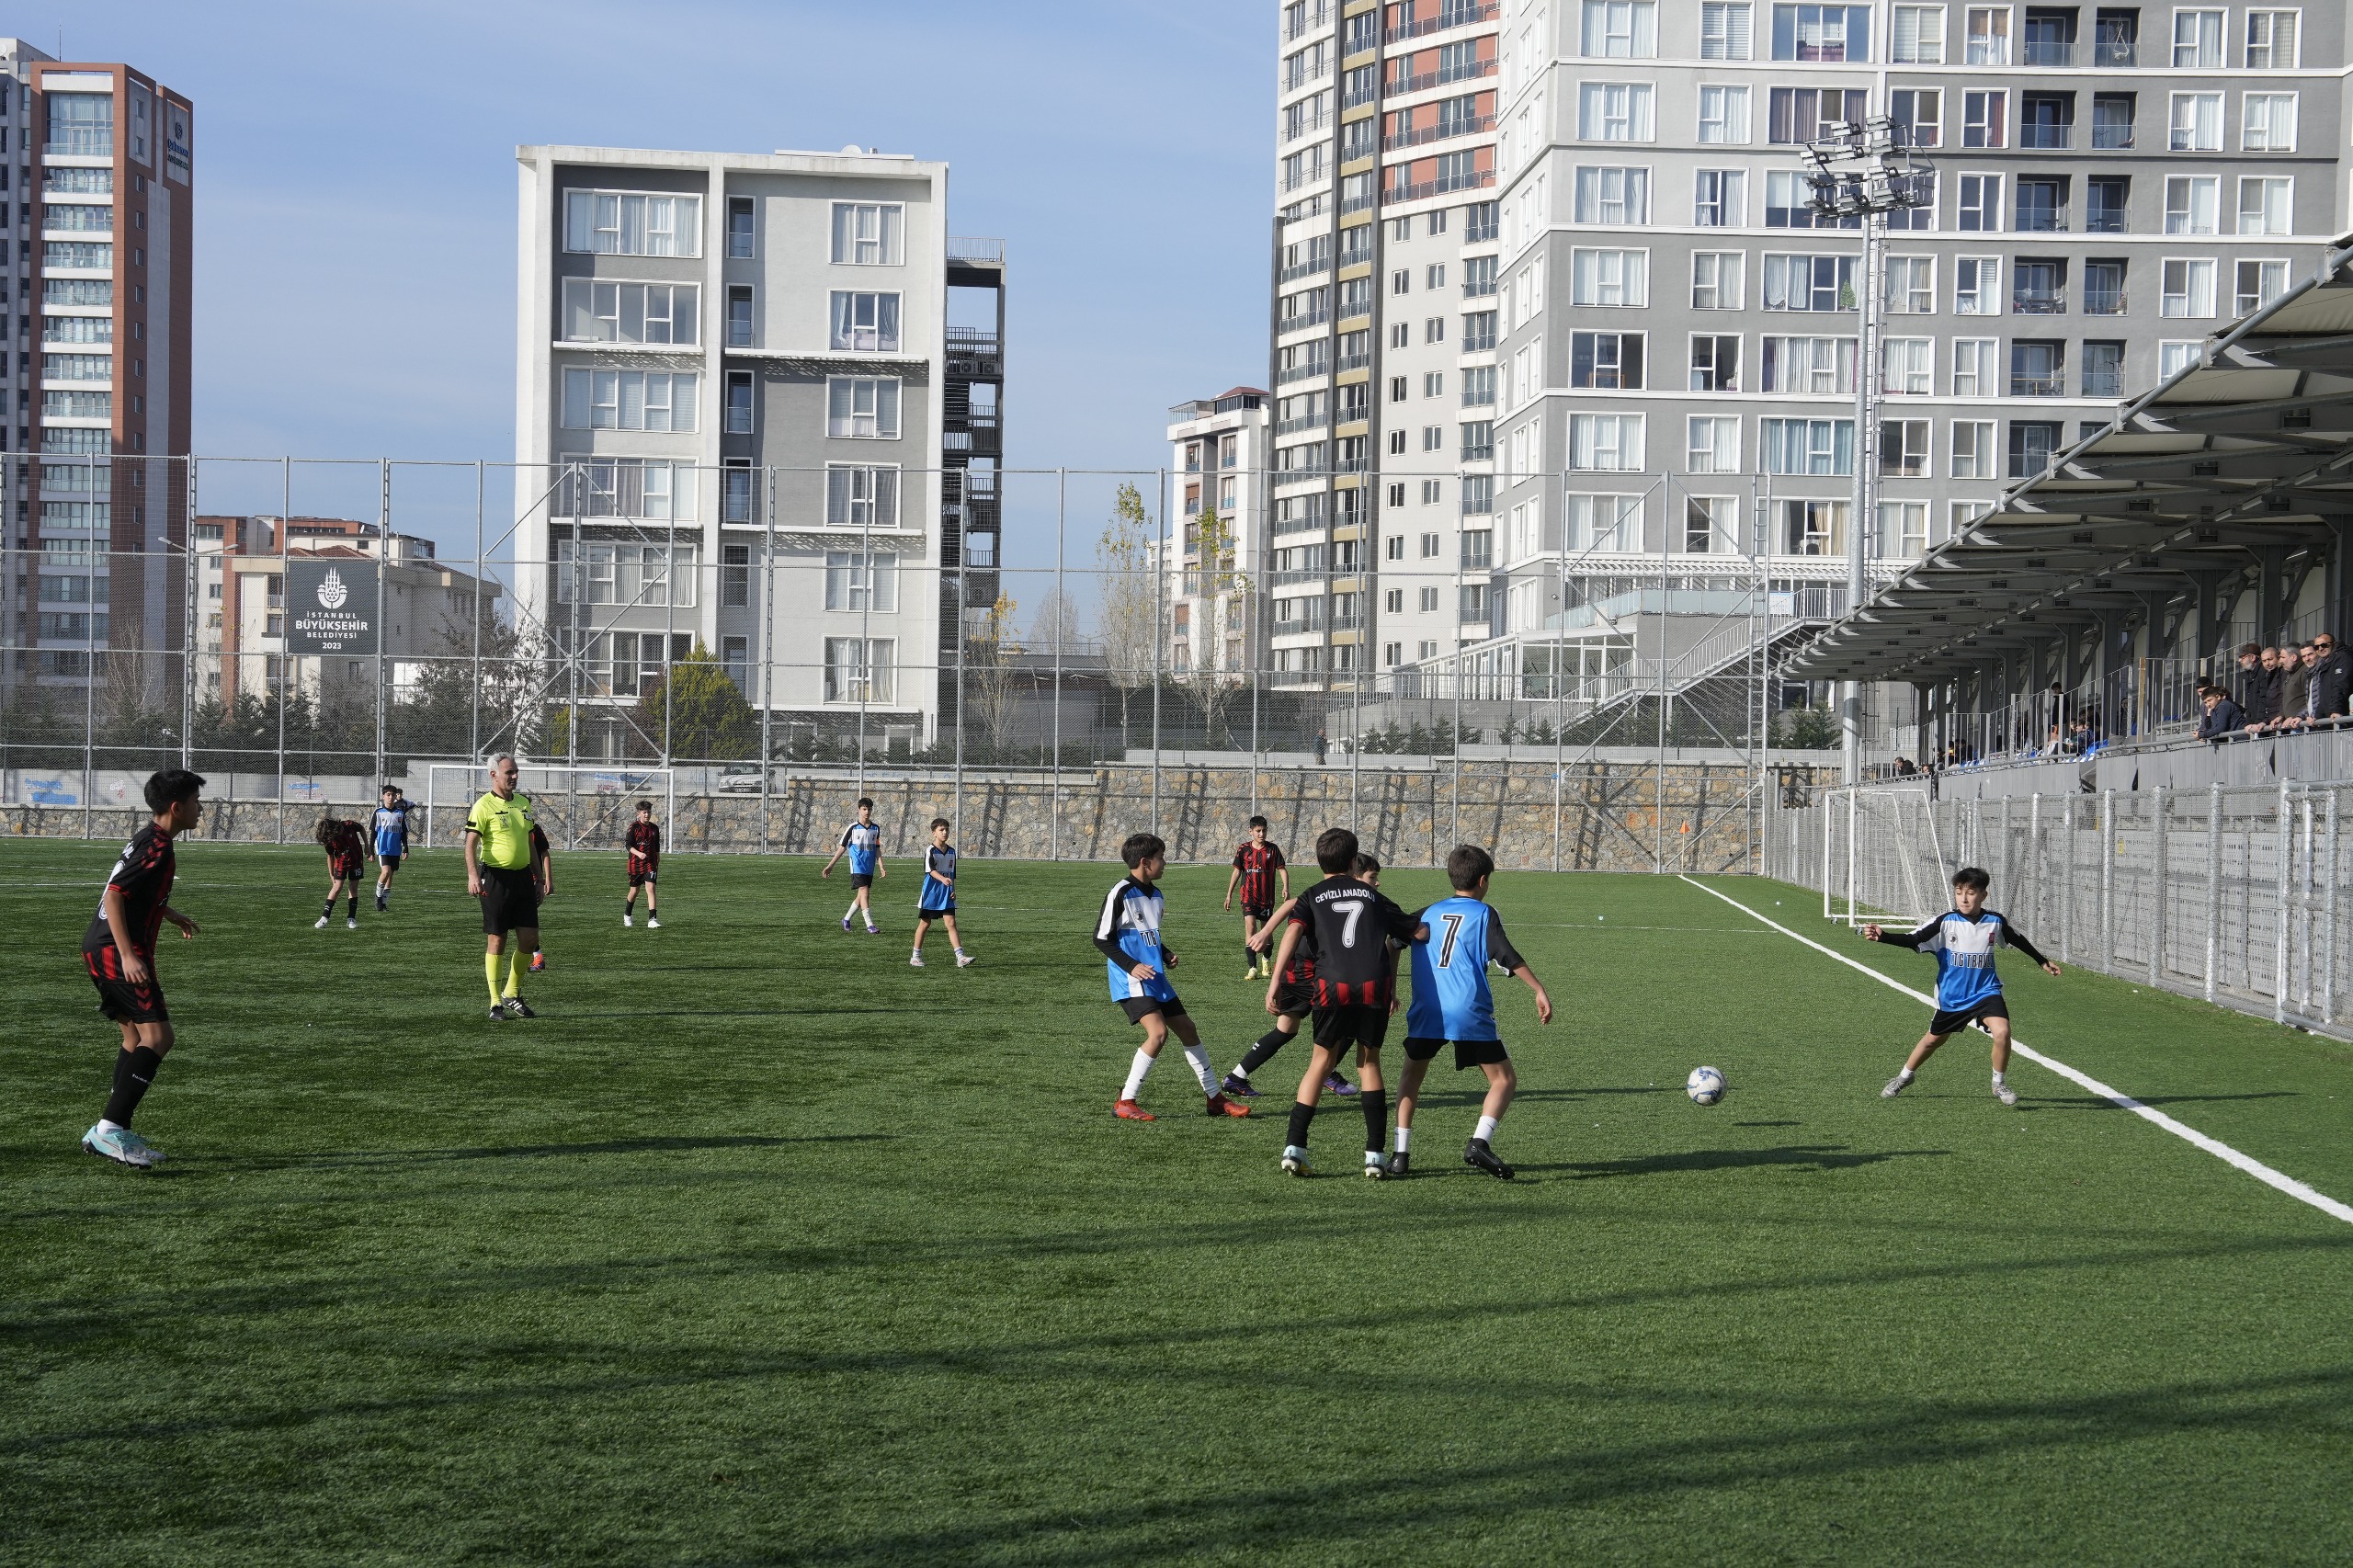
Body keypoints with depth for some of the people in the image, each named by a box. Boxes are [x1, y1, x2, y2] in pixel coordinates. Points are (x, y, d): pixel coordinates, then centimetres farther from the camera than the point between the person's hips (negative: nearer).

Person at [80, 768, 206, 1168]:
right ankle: (110, 1128, -19)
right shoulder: (156, 847, -16)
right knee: (157, 1036, -15)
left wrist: (171, 915, 48)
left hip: (102, 951, 11)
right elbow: (115, 896, -23)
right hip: (115, 953, -11)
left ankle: (113, 1133, 17)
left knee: (136, 1036, 15)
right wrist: (128, 956, -28)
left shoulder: (148, 840, 16)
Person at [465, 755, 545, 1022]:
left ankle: (512, 994, 21)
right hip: (496, 878, -6)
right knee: (496, 941, -2)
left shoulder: (523, 803, 13)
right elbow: (471, 843, -16)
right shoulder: (484, 806, -8)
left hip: (523, 877, 6)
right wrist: (472, 875, -31)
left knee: (529, 939, 3)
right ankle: (495, 1003, 5)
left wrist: (538, 879, 20)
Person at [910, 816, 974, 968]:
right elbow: (931, 870, -23)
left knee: (951, 923, -6)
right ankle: (916, 956, 20)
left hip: (946, 893, 4)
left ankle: (960, 957, -14)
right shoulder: (930, 851, -9)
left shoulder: (951, 852, 9)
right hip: (930, 892, -4)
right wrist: (943, 879, -39)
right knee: (925, 923, 6)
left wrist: (953, 890, 7)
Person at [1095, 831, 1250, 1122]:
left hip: (1156, 978, 9)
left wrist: (1166, 955, 7)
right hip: (1132, 980, -9)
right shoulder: (1120, 893, -13)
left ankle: (1215, 1099, 22)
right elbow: (1101, 938, -12)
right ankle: (1124, 1103, -13)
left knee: (1187, 1030, 11)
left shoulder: (1155, 895, 13)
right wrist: (1131, 965, -21)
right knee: (1158, 1032, -22)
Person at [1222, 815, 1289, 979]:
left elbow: (1282, 869, 2)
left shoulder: (1273, 849, -1)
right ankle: (1252, 968, -17)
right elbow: (1237, 872, 9)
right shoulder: (1244, 849, 1)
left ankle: (1266, 959, 40)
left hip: (1267, 897, 1)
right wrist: (1229, 894, 9)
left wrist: (1286, 888, -15)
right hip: (1249, 896, -1)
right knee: (1250, 927, -16)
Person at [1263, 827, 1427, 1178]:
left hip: (1334, 987, -1)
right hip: (1376, 985, 1)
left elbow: (1294, 930, -3)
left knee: (1321, 1062, 11)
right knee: (1369, 1062, 14)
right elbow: (1417, 931, 26)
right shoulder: (1372, 894, 22)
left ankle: (1294, 1148, 2)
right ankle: (1376, 1155, 9)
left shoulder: (1312, 897, 16)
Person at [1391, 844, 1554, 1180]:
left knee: (1413, 1075, 23)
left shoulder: (1428, 913, 18)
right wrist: (1539, 990, -11)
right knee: (1504, 1080, 8)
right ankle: (1480, 1142, -14)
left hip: (1426, 1011, 4)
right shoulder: (1483, 914, 5)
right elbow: (1505, 956, -8)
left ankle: (1400, 1154, 14)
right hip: (1470, 1014, -4)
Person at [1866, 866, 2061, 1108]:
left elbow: (2019, 941, 13)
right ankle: (1904, 1077, 43)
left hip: (1985, 991, 0)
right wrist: (1882, 936, -39)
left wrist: (2043, 962, 24)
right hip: (1951, 996, 0)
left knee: (2002, 1032, -24)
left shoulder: (1995, 922, -7)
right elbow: (1912, 940, -22)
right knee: (1934, 1039, 17)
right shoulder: (1946, 922, -14)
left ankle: (1999, 1084, -1)